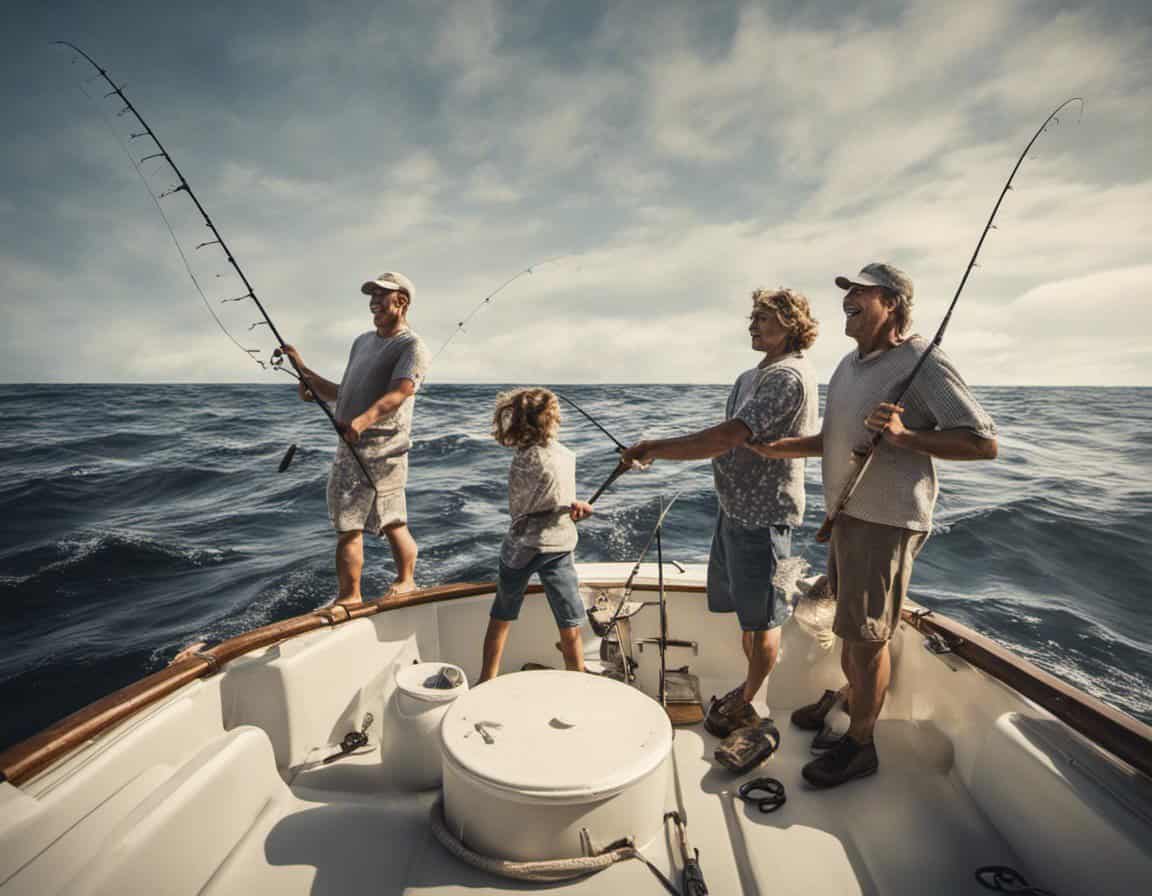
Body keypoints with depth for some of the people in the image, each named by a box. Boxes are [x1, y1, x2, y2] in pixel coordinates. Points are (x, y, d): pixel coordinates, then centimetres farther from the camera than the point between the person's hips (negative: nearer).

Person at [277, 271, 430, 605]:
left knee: (393, 524, -3)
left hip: (382, 449, -8)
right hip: (348, 447, 8)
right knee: (347, 527, 11)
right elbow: (342, 395, 26)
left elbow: (399, 393, -24)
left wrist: (363, 420, -40)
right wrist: (305, 371, 18)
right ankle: (349, 596, 20)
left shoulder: (411, 346, -6)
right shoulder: (362, 341, 22)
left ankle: (406, 581, 15)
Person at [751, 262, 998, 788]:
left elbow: (984, 443, -16)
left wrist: (905, 435, -29)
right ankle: (848, 697, 44)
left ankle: (859, 744, 18)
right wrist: (778, 447, 3)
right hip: (846, 512, 8)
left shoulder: (922, 363, -15)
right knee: (848, 622, 22)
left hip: (887, 519, -8)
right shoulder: (850, 364, 12)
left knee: (867, 635, 1)